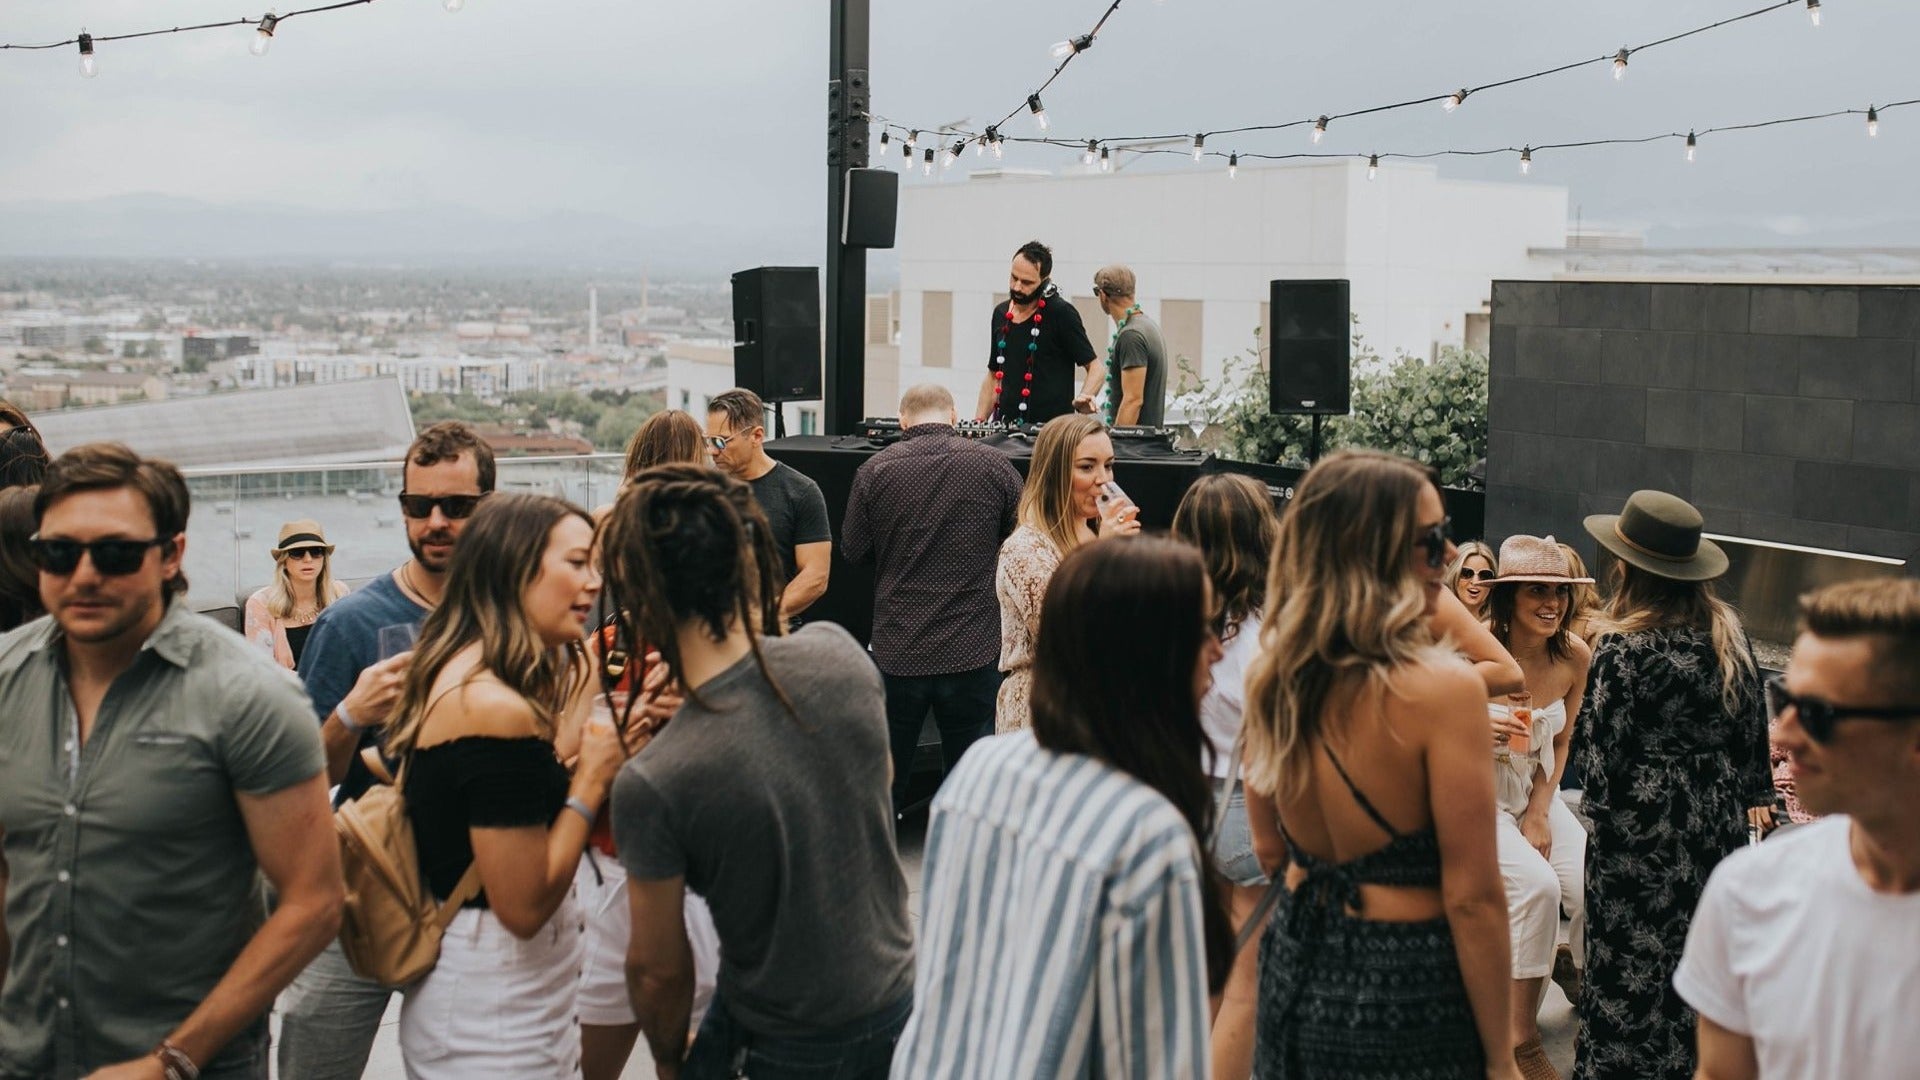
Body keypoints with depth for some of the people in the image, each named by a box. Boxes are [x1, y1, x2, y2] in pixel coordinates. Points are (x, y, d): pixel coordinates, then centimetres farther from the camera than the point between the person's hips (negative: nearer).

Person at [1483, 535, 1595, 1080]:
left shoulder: (1575, 656, -7)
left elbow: (1561, 744, 6)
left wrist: (1539, 814, -2)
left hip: (1539, 795, 5)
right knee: (1536, 884, -26)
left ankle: (1577, 973, 22)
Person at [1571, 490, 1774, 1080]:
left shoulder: (1624, 644, -19)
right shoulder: (1727, 629, 0)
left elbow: (1597, 742, -15)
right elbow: (1751, 722, 9)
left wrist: (1598, 796, 3)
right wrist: (1751, 794, 20)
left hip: (1642, 819, -6)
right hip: (1718, 820, 6)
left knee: (1630, 962, 6)